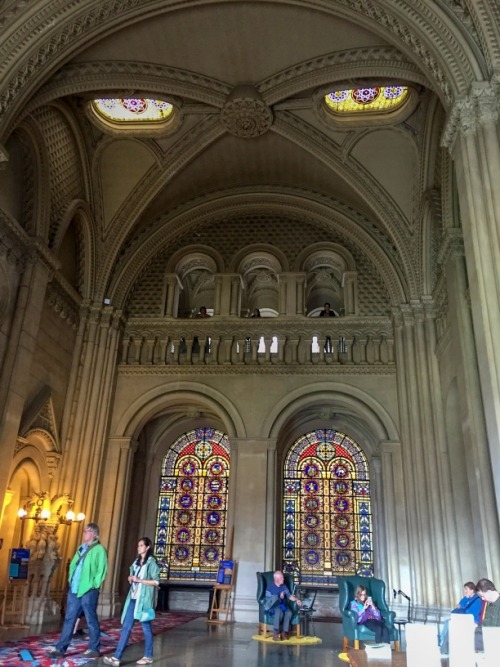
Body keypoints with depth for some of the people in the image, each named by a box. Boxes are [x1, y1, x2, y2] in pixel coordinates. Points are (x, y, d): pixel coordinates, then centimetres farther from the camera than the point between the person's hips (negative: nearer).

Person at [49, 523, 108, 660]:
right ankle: (60, 649, 15)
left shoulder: (99, 549, -8)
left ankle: (94, 649, 15)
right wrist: (70, 579, 10)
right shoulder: (81, 548, 15)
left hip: (88, 591, -7)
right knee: (69, 619, 9)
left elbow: (102, 570, -12)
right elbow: (72, 565, 22)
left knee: (91, 621, 3)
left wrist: (93, 585, -13)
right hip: (74, 589, 7)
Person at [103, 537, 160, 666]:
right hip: (133, 598, 7)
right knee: (126, 627, 1)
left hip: (144, 599, -6)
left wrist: (139, 580, -16)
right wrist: (131, 579, 4)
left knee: (146, 627, 3)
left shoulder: (151, 562, -6)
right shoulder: (136, 561, 17)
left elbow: (156, 582, -12)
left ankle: (148, 657, 15)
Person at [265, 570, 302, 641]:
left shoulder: (284, 586, 11)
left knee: (289, 613, -28)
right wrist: (279, 598, -16)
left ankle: (285, 632, -19)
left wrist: (296, 599, -14)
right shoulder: (270, 587, -4)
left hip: (283, 605, 4)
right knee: (280, 613, -36)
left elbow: (289, 596, 6)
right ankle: (275, 633, -24)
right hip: (274, 606, -4)